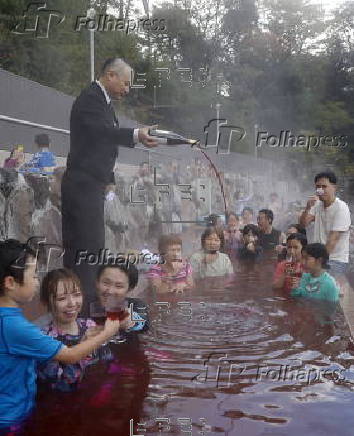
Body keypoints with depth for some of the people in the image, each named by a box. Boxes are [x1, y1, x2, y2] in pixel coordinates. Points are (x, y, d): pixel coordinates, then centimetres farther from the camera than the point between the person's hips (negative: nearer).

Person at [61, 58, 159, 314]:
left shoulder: (102, 101, 22)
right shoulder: (90, 99, -11)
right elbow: (104, 131, -29)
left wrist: (109, 180, 21)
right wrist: (136, 135, -46)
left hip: (91, 185, 10)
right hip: (84, 186, -10)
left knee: (76, 248, 11)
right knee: (91, 247, -12)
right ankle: (83, 307, -9)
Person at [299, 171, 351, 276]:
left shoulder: (341, 208, -13)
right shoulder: (317, 205, 8)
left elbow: (333, 239, -18)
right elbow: (303, 224, 1)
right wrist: (308, 208, -17)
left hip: (336, 260, -6)